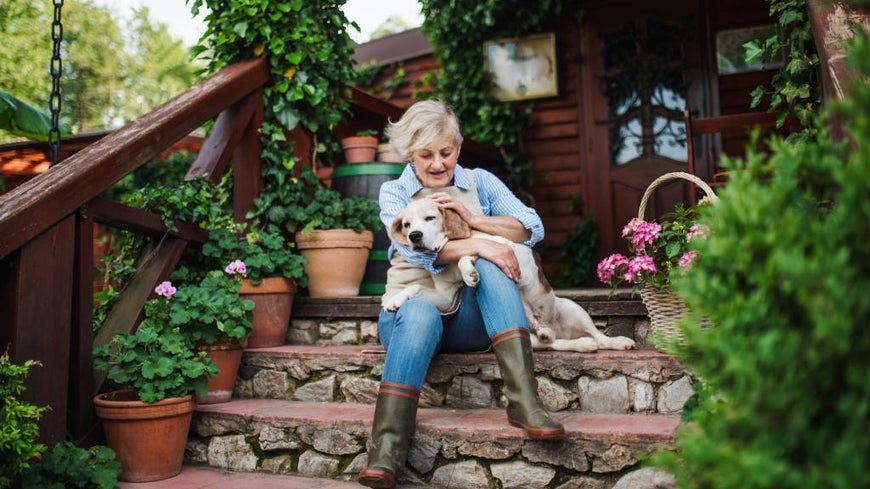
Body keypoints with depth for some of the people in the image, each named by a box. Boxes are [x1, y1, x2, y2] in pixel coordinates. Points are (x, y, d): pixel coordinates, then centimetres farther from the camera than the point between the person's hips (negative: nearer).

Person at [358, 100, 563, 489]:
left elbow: (533, 228, -2)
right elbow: (417, 251, -13)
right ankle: (385, 454, -45)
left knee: (489, 265, -29)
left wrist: (473, 219, -13)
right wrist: (478, 246, -24)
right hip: (413, 306, -1)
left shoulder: (480, 181, 11)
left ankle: (524, 402, -36)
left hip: (470, 319, 2)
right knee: (421, 312, -37)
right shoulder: (394, 193, 6)